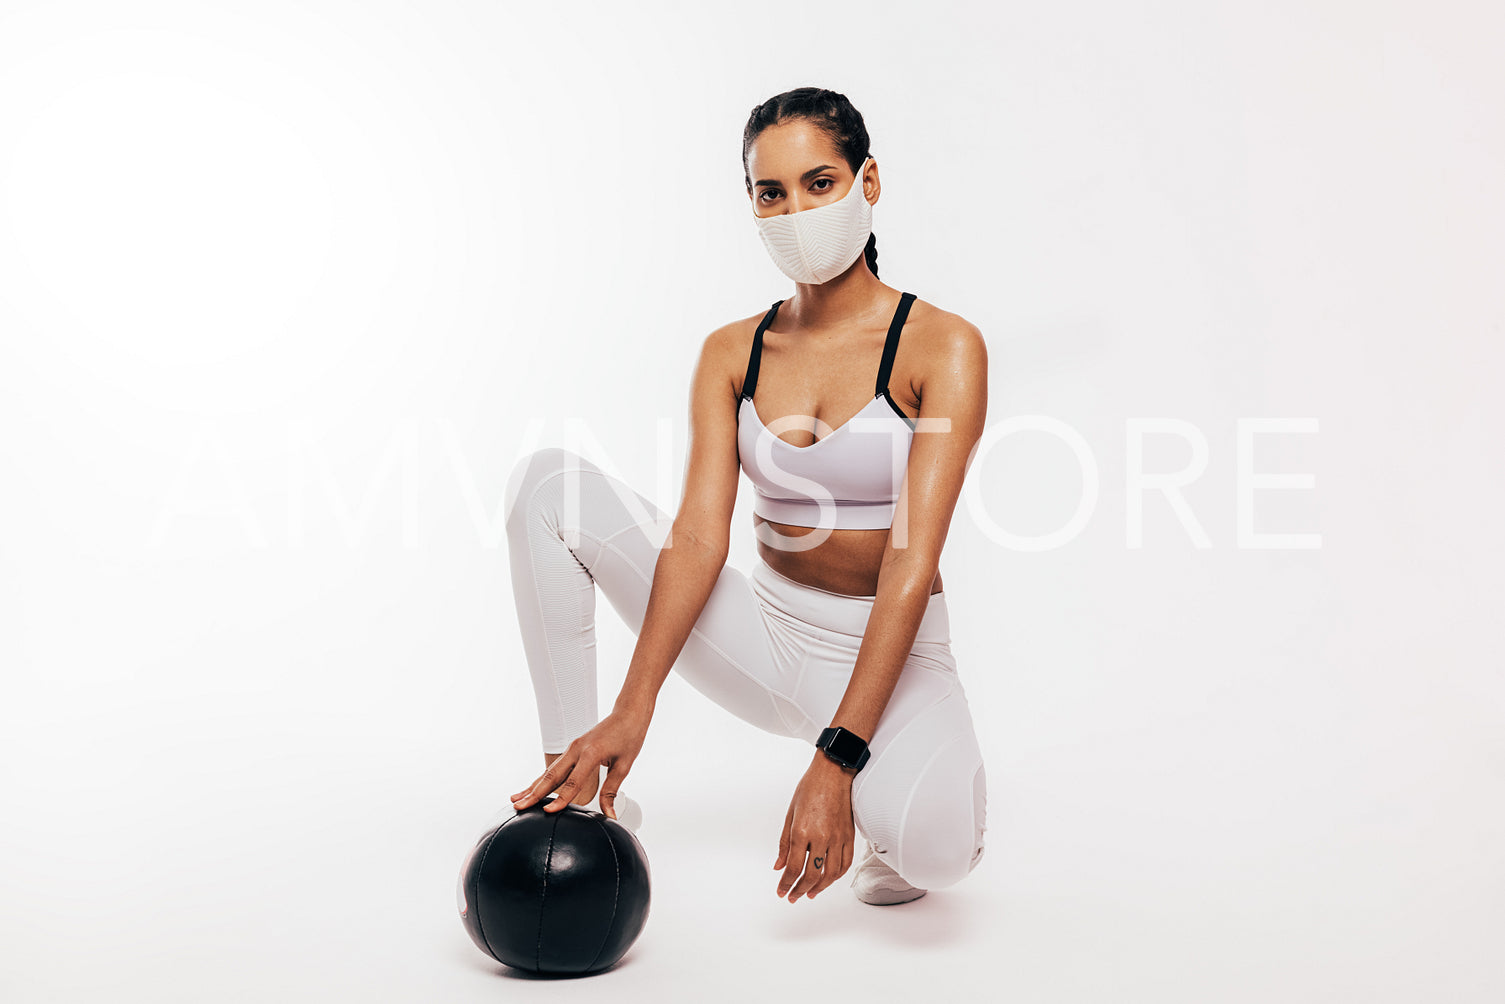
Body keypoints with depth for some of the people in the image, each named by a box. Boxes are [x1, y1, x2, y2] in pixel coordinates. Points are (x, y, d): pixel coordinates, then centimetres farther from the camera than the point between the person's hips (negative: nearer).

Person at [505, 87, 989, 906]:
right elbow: (700, 534, -11)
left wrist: (835, 760, -29)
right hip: (765, 635, 4)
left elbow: (911, 568, -22)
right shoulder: (731, 355, 1)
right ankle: (577, 794, -7)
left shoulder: (942, 347, -13)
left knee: (930, 847, -36)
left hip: (889, 653, -3)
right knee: (548, 483, -12)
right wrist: (633, 710, -26)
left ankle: (897, 820, 6)